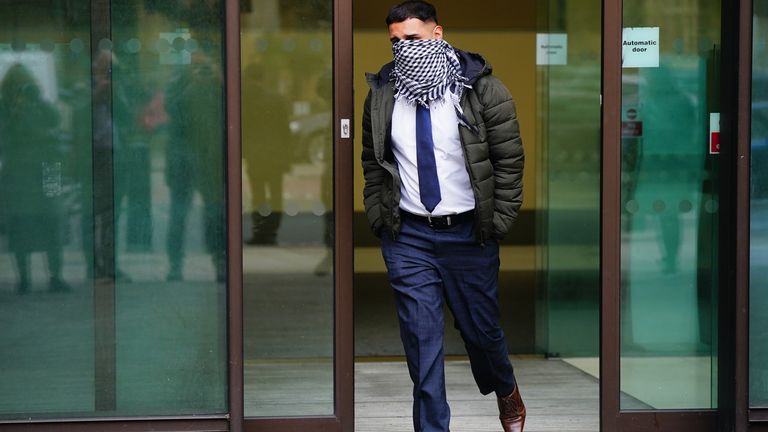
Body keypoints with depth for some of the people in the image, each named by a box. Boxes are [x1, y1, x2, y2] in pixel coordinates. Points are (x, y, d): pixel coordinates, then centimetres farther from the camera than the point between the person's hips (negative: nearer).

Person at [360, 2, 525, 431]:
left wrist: (499, 221, -7)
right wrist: (378, 216, 5)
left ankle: (506, 390, 43)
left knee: (481, 328, 12)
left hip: (469, 234, -1)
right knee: (421, 337, 0)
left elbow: (509, 158, -4)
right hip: (408, 237, 2)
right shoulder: (382, 93, 3)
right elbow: (372, 162, 13)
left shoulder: (481, 88, -7)